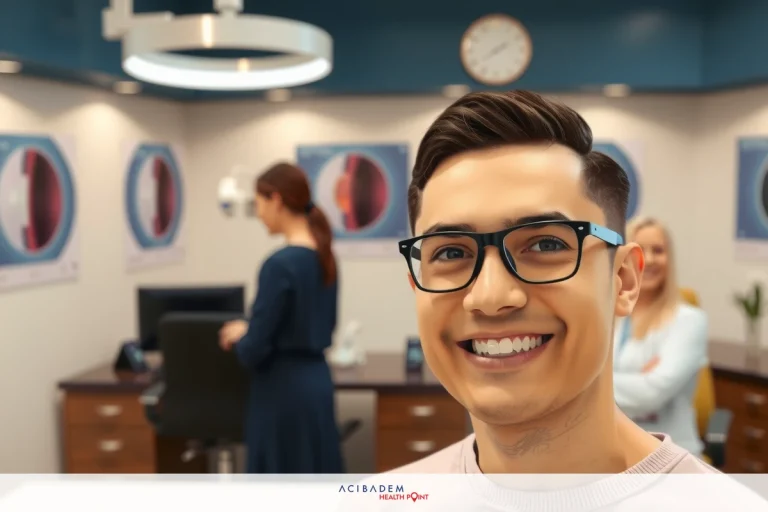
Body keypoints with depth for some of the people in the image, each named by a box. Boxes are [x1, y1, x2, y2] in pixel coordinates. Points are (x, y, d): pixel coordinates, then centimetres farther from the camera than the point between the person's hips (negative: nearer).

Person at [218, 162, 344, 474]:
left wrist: (237, 337, 2)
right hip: (317, 381, 9)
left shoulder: (281, 264, -20)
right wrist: (250, 331, 16)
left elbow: (255, 349, -20)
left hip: (285, 392, -9)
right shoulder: (324, 257, 7)